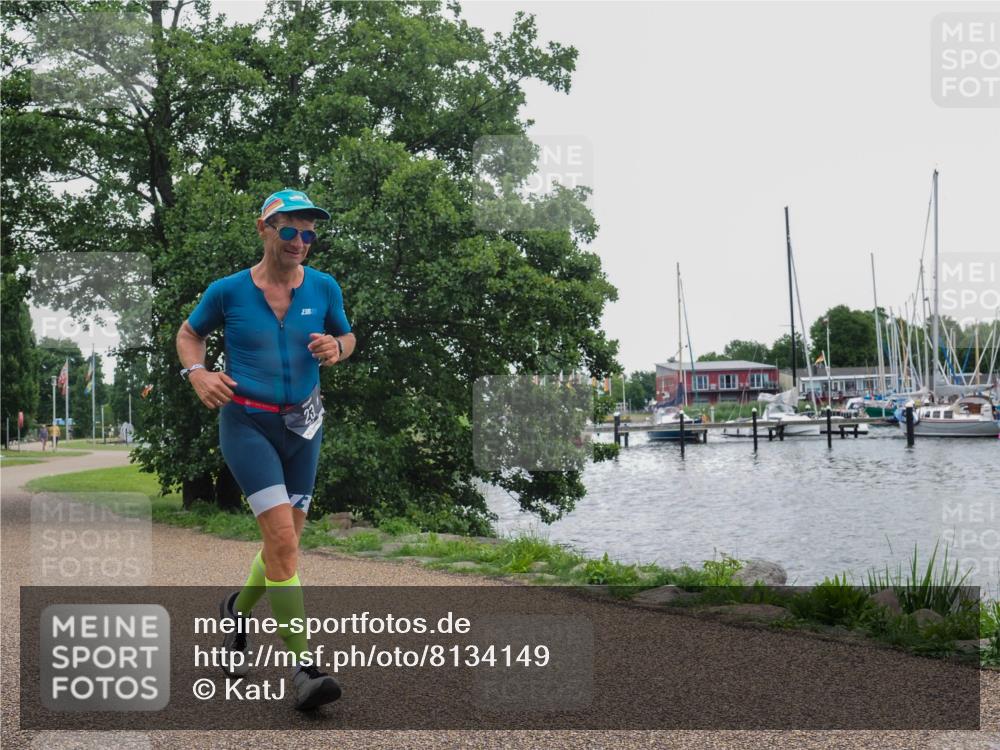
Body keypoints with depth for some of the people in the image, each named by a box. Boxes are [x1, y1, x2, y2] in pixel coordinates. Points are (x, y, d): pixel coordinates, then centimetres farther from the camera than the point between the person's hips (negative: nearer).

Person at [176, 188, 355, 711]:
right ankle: (303, 666, -13)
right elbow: (189, 333, 9)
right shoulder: (228, 291, -7)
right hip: (247, 423, -4)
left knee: (285, 539, 12)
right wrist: (197, 373, -10)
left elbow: (347, 337, 14)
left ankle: (237, 610, 43)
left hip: (302, 424, 4)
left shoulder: (323, 288, -1)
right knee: (282, 537, -18)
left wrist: (335, 348, -9)